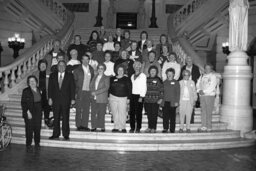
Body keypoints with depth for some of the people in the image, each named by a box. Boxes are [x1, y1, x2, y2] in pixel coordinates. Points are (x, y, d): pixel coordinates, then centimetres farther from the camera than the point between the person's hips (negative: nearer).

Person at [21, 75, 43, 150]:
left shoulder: (39, 90, 10)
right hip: (29, 114, -4)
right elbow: (23, 103, -8)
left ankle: (37, 143, 17)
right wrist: (27, 112, -16)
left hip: (38, 113, 4)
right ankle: (28, 144, 13)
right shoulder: (26, 91, -5)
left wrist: (40, 110, 9)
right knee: (29, 129, -1)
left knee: (38, 128, 5)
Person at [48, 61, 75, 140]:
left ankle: (66, 134, 8)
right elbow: (50, 87, 8)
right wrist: (50, 98, -1)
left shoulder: (70, 76, 4)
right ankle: (56, 134, 12)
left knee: (65, 118, 1)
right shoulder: (52, 75, 9)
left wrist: (72, 99, -3)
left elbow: (72, 88, 2)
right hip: (55, 100, 2)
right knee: (56, 118, 5)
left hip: (66, 100, -2)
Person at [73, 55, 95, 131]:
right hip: (80, 91, -3)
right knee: (79, 109, 1)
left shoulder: (91, 69, 10)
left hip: (88, 91, 3)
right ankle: (79, 125, 7)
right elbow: (74, 81, 0)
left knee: (86, 109, 4)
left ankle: (84, 125, 10)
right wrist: (75, 92, -7)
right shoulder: (77, 70, 0)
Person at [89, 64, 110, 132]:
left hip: (102, 99, -4)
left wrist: (96, 92, -14)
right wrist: (92, 92, -7)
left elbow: (106, 87, -10)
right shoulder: (95, 77, 16)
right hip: (94, 98, 4)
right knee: (93, 113, 2)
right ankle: (94, 126, 9)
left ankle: (102, 127, 5)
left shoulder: (106, 78, 0)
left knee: (101, 113, -3)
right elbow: (91, 85, 14)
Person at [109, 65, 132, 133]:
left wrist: (128, 98, -3)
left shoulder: (127, 79, 4)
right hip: (113, 97, 3)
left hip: (123, 98, -2)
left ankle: (123, 127, 3)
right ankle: (116, 127, 10)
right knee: (115, 113, 3)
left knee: (122, 113, -5)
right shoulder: (112, 79, 10)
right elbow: (109, 88, 13)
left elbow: (129, 89, 2)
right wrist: (108, 97, 7)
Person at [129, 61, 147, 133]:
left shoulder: (143, 75, 0)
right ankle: (132, 127, 9)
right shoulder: (132, 76, 17)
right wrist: (129, 96, 7)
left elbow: (144, 87, -6)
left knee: (138, 112, -4)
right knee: (132, 112, 2)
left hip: (139, 95, -5)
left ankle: (138, 128, 2)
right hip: (132, 95, 5)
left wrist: (141, 97, -13)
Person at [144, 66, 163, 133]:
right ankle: (149, 127, 17)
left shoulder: (158, 80, -1)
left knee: (154, 114, -1)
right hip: (147, 100, 3)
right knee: (149, 114, 7)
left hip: (155, 101, -3)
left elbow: (161, 90, -2)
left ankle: (154, 128, 8)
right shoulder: (147, 79, 10)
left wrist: (160, 99, -8)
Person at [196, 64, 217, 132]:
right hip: (202, 96, 5)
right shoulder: (202, 76, 18)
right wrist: (199, 90, -5)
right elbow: (198, 84, 14)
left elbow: (212, 87, -9)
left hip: (210, 95, -5)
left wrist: (204, 91, -13)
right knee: (203, 111, 1)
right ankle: (203, 126, 1)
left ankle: (209, 127, 0)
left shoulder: (213, 76, 1)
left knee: (209, 112, -5)